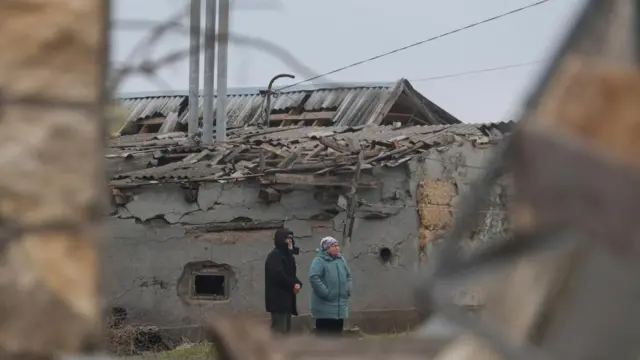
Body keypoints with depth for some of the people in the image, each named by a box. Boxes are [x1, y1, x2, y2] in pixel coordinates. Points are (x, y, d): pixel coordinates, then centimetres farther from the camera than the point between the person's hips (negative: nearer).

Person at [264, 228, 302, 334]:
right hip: (278, 298, -10)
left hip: (286, 298, 10)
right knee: (279, 330, -13)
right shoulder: (275, 255, -11)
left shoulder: (287, 255, 19)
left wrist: (297, 283, -2)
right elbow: (278, 275, -21)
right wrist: (293, 285, -9)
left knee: (286, 329, 10)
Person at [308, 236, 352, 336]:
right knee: (324, 333, -5)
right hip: (324, 306, -7)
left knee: (337, 333, 14)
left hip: (340, 306, 7)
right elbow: (314, 278, -24)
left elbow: (348, 276, 21)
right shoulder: (319, 260, -12)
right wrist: (326, 293, -23)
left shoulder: (340, 260, 12)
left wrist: (348, 289, 5)